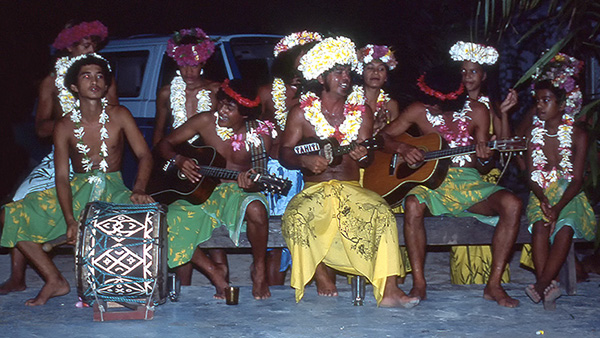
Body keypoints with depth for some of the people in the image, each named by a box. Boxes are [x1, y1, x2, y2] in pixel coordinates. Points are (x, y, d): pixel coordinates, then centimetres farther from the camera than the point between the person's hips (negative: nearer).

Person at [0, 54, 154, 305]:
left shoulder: (119, 116, -2)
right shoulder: (64, 126, -2)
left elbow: (144, 155, -9)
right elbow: (62, 177, -7)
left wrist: (139, 190, -31)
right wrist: (70, 221, -22)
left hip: (114, 190, -1)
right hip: (76, 191, 1)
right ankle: (56, 281, -8)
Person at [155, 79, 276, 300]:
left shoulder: (259, 136, -8)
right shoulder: (205, 122, -5)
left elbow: (258, 182, -7)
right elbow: (164, 144, 4)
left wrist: (250, 184, -33)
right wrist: (179, 161, -18)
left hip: (238, 192, -2)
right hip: (201, 192, 3)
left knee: (256, 209, -39)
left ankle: (259, 270, -11)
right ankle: (214, 271, -2)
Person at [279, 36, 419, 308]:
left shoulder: (361, 111, 12)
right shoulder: (302, 112, 6)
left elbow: (366, 160, 9)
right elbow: (285, 153, 3)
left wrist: (362, 155, -16)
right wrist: (305, 161, -19)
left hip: (352, 189, 1)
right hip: (314, 189, -1)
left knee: (382, 212, -30)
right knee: (296, 217, -34)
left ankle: (388, 291, -33)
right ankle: (321, 274, -8)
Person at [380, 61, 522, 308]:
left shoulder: (477, 112, 3)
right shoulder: (419, 111, 2)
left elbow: (481, 165, 6)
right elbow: (383, 136, 6)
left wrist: (484, 157, -19)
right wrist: (402, 148, -14)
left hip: (469, 181, 1)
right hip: (430, 179, -1)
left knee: (512, 204, -26)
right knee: (412, 205, -36)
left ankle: (494, 285, -20)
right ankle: (419, 283, -24)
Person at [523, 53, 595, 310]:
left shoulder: (578, 134, -3)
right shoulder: (533, 132, 6)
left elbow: (577, 179, -8)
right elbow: (531, 175, 3)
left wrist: (558, 207, -23)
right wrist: (542, 200, -17)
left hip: (569, 195, -2)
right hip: (541, 194, 2)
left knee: (565, 227, -32)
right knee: (540, 225, -30)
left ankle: (541, 285, -36)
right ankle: (547, 286, -36)